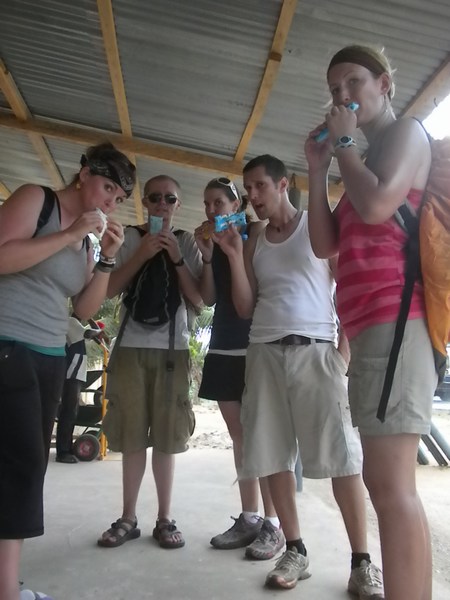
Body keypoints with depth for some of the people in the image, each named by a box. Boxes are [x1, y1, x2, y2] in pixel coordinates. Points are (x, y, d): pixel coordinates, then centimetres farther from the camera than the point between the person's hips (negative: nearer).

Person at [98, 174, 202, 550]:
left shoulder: (186, 242, 9)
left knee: (166, 435, 3)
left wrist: (177, 259, -7)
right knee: (132, 435, 4)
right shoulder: (130, 237, 8)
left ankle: (165, 518, 15)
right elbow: (110, 290, 1)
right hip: (131, 346, 0)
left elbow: (198, 299, 4)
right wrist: (141, 255, -10)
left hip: (173, 347, 0)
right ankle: (128, 518, 16)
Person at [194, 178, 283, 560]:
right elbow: (209, 299, 8)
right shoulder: (210, 243, 15)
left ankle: (273, 524, 1)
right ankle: (249, 518, 14)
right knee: (239, 434, 7)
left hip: (254, 344, -6)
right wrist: (207, 255, -2)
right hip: (223, 346, 6)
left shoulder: (255, 232, 2)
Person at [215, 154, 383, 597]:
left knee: (341, 456, -6)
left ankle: (361, 563, 5)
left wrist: (348, 340, -9)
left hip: (316, 349, -4)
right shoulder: (254, 244, 17)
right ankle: (295, 551, 16)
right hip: (265, 353, 4)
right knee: (273, 455, 3)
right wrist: (234, 255, 0)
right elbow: (245, 308, 10)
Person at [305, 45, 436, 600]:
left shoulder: (406, 133, 6)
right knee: (385, 482, 12)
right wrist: (318, 168, 13)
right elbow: (325, 244, 19)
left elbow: (377, 207, -16)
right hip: (369, 325, 10)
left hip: (394, 320, -10)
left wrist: (343, 143, 0)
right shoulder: (365, 159, 30)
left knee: (391, 485, -15)